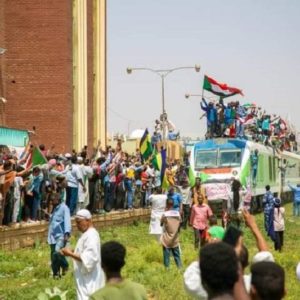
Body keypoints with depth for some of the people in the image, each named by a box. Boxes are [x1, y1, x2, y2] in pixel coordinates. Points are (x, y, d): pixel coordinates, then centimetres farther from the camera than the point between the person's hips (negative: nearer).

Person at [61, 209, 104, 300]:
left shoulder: (91, 236, -19)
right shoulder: (87, 234, 14)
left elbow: (88, 259, -26)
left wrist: (71, 254, -20)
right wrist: (73, 252, 8)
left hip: (89, 280, -11)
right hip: (85, 279, 11)